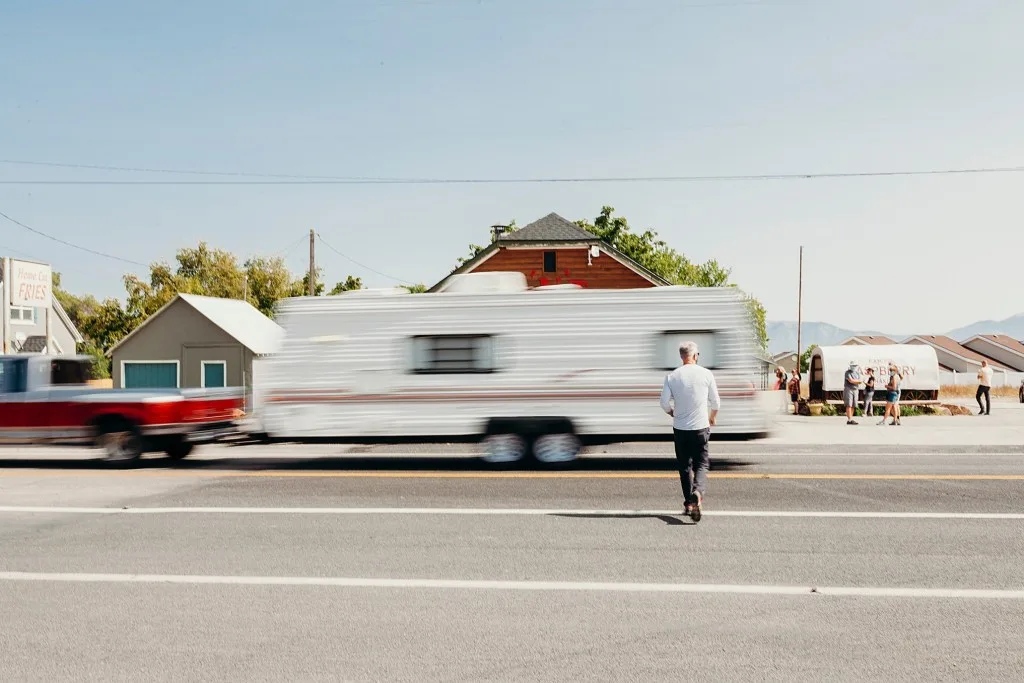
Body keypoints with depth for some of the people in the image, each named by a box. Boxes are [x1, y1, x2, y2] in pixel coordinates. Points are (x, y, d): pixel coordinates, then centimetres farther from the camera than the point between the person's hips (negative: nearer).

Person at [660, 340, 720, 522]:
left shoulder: (672, 376, -3)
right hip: (701, 427, -1)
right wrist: (712, 418, 23)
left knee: (684, 466, 13)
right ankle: (698, 492, -24)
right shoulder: (706, 374, -4)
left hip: (680, 428, 1)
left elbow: (664, 403, -4)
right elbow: (715, 402, 4)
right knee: (701, 464, 4)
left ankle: (688, 503, 15)